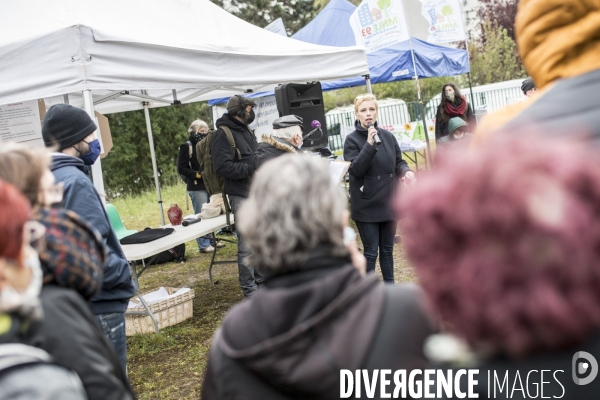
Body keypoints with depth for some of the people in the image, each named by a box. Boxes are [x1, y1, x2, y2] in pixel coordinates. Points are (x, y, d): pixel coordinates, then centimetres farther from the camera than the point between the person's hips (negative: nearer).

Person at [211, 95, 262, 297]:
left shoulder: (246, 130, 16)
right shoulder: (223, 134, -12)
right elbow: (223, 167, -21)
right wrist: (251, 168, -22)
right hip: (241, 195, -9)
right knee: (247, 244, -7)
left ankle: (261, 280, 29)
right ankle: (249, 289, 2)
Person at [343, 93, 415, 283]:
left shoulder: (387, 136, 5)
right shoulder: (352, 140, -7)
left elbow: (398, 162, 13)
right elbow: (355, 170, -18)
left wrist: (406, 171, -9)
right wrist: (369, 144, -25)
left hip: (389, 202, 4)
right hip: (366, 205, -4)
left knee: (387, 249, 15)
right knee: (371, 252, 0)